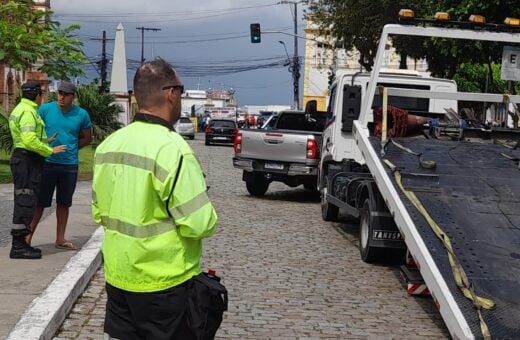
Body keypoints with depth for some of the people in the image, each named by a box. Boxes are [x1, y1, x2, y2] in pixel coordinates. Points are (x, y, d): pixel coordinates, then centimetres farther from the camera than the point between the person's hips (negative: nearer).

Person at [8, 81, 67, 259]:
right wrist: (50, 150, -17)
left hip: (22, 159, 11)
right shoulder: (28, 112, -15)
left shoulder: (21, 109, 18)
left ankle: (20, 244, 18)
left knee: (24, 202, 13)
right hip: (28, 161, -11)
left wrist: (46, 141, 17)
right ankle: (18, 246, -8)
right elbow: (30, 141, -24)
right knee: (25, 203, -9)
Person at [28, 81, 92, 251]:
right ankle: (28, 236, 7)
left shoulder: (81, 114, 0)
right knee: (40, 202, 0)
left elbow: (87, 138, 12)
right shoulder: (45, 109, -5)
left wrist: (70, 148, 3)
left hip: (70, 164, 2)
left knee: (64, 203, 11)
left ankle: (60, 239, 21)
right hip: (47, 162, -2)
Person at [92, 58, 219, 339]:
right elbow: (199, 224, -22)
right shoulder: (171, 148, -20)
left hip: (117, 275, 7)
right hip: (163, 281, -7)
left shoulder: (108, 145, 3)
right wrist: (209, 219, -1)